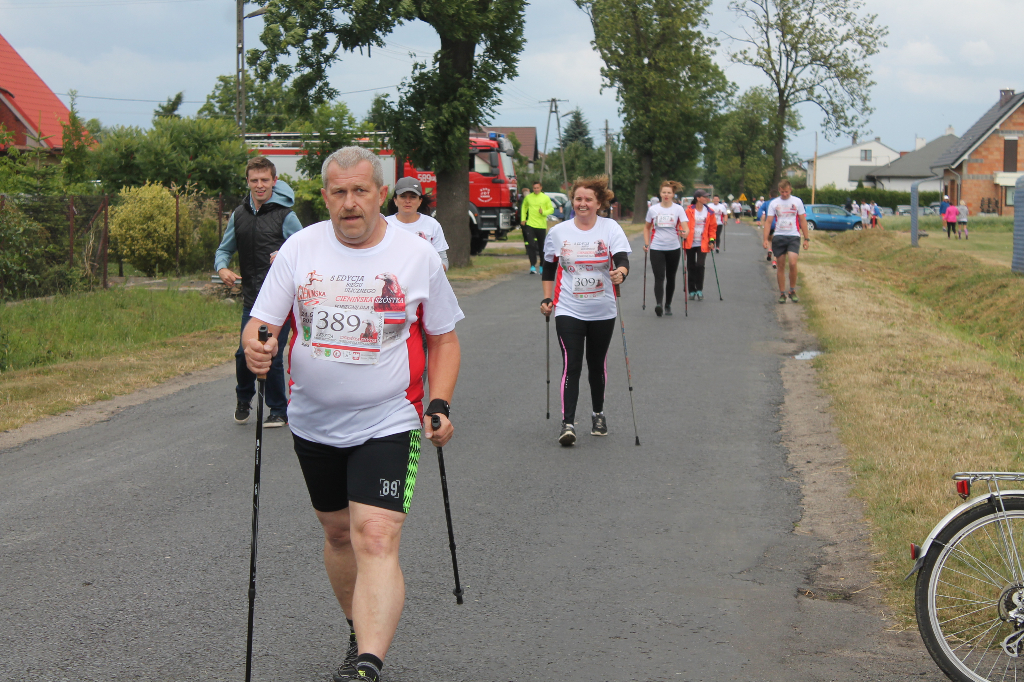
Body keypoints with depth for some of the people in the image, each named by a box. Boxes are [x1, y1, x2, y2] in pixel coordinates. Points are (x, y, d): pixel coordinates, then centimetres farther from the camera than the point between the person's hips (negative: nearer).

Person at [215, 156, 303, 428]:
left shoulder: (285, 216, -4)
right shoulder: (239, 215, 11)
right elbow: (225, 249, 21)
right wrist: (222, 268, 0)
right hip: (251, 300, 4)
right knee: (244, 353, 2)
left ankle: (279, 410, 14)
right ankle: (243, 398, 31)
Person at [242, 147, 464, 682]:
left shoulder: (417, 255, -4)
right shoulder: (300, 248, -1)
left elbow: (443, 338, 6)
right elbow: (261, 322, 0)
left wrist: (440, 405, -7)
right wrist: (256, 347, -24)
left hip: (387, 424, -4)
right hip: (314, 423, 4)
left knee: (377, 540, -17)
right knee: (338, 532, 18)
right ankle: (360, 632, 40)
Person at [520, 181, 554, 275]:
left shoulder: (546, 198, 3)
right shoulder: (528, 197, 6)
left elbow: (551, 209, 6)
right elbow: (524, 207, 20)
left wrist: (544, 212, -13)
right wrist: (523, 218, 9)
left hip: (541, 225, 0)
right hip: (530, 225, 0)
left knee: (542, 247, 7)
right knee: (531, 245, -12)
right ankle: (533, 266, -11)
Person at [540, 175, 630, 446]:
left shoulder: (611, 228, -3)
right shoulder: (558, 232, 1)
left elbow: (622, 259, -15)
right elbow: (548, 268, 12)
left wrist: (620, 272, -37)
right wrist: (547, 298, 5)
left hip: (602, 311, 1)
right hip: (568, 310, -1)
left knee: (597, 365, 14)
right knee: (571, 366, -12)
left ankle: (598, 414, 34)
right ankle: (567, 423, -14)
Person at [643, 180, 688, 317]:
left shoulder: (678, 209, -1)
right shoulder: (653, 209, 2)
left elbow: (685, 227, -11)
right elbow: (647, 227, 15)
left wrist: (684, 233, -34)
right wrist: (646, 244, 5)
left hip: (673, 249, 1)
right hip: (656, 248, -1)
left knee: (671, 278, 10)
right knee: (659, 277, -15)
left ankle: (668, 305, 23)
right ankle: (658, 304, -28)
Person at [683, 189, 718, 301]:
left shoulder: (709, 212, 3)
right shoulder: (689, 211, -4)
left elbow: (713, 227, 8)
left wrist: (711, 240, 0)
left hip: (703, 244, 0)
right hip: (690, 243, 0)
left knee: (700, 266, -11)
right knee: (691, 267, 6)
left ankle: (699, 290, 1)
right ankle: (692, 291, 17)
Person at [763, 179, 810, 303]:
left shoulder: (797, 201, 5)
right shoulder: (774, 203, 5)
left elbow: (802, 220, 9)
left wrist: (806, 238, 5)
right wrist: (765, 239, -6)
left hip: (793, 237, -1)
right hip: (779, 237, 1)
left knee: (792, 263, -17)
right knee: (781, 266, 3)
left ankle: (793, 291, 0)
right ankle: (782, 293, 13)